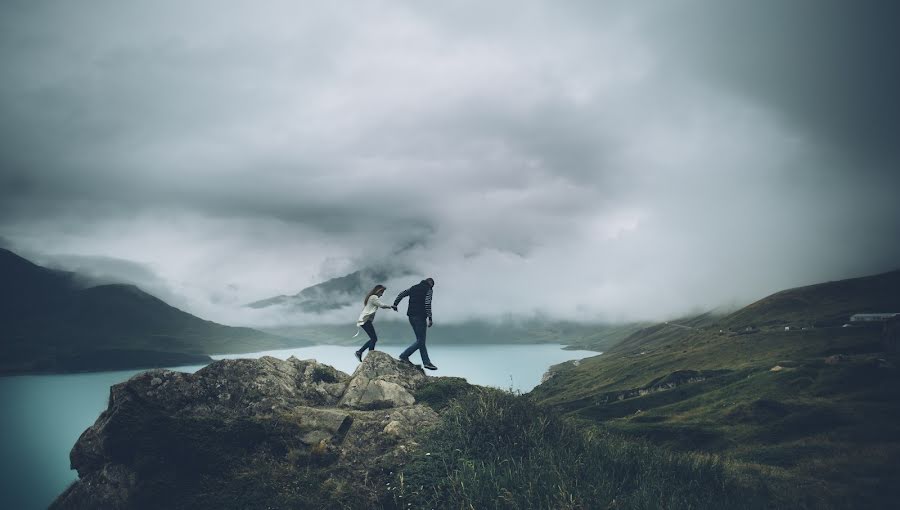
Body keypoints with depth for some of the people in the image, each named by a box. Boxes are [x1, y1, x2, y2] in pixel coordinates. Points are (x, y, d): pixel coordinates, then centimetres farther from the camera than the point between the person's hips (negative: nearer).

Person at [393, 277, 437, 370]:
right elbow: (427, 305, -14)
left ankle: (426, 362, 11)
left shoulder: (414, 288, 16)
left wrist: (395, 304, 22)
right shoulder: (428, 290, -4)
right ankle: (404, 356, -8)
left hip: (411, 316, 8)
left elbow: (401, 294, 13)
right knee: (420, 341, -3)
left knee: (420, 339, 11)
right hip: (420, 317, -8)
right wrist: (430, 318, -15)